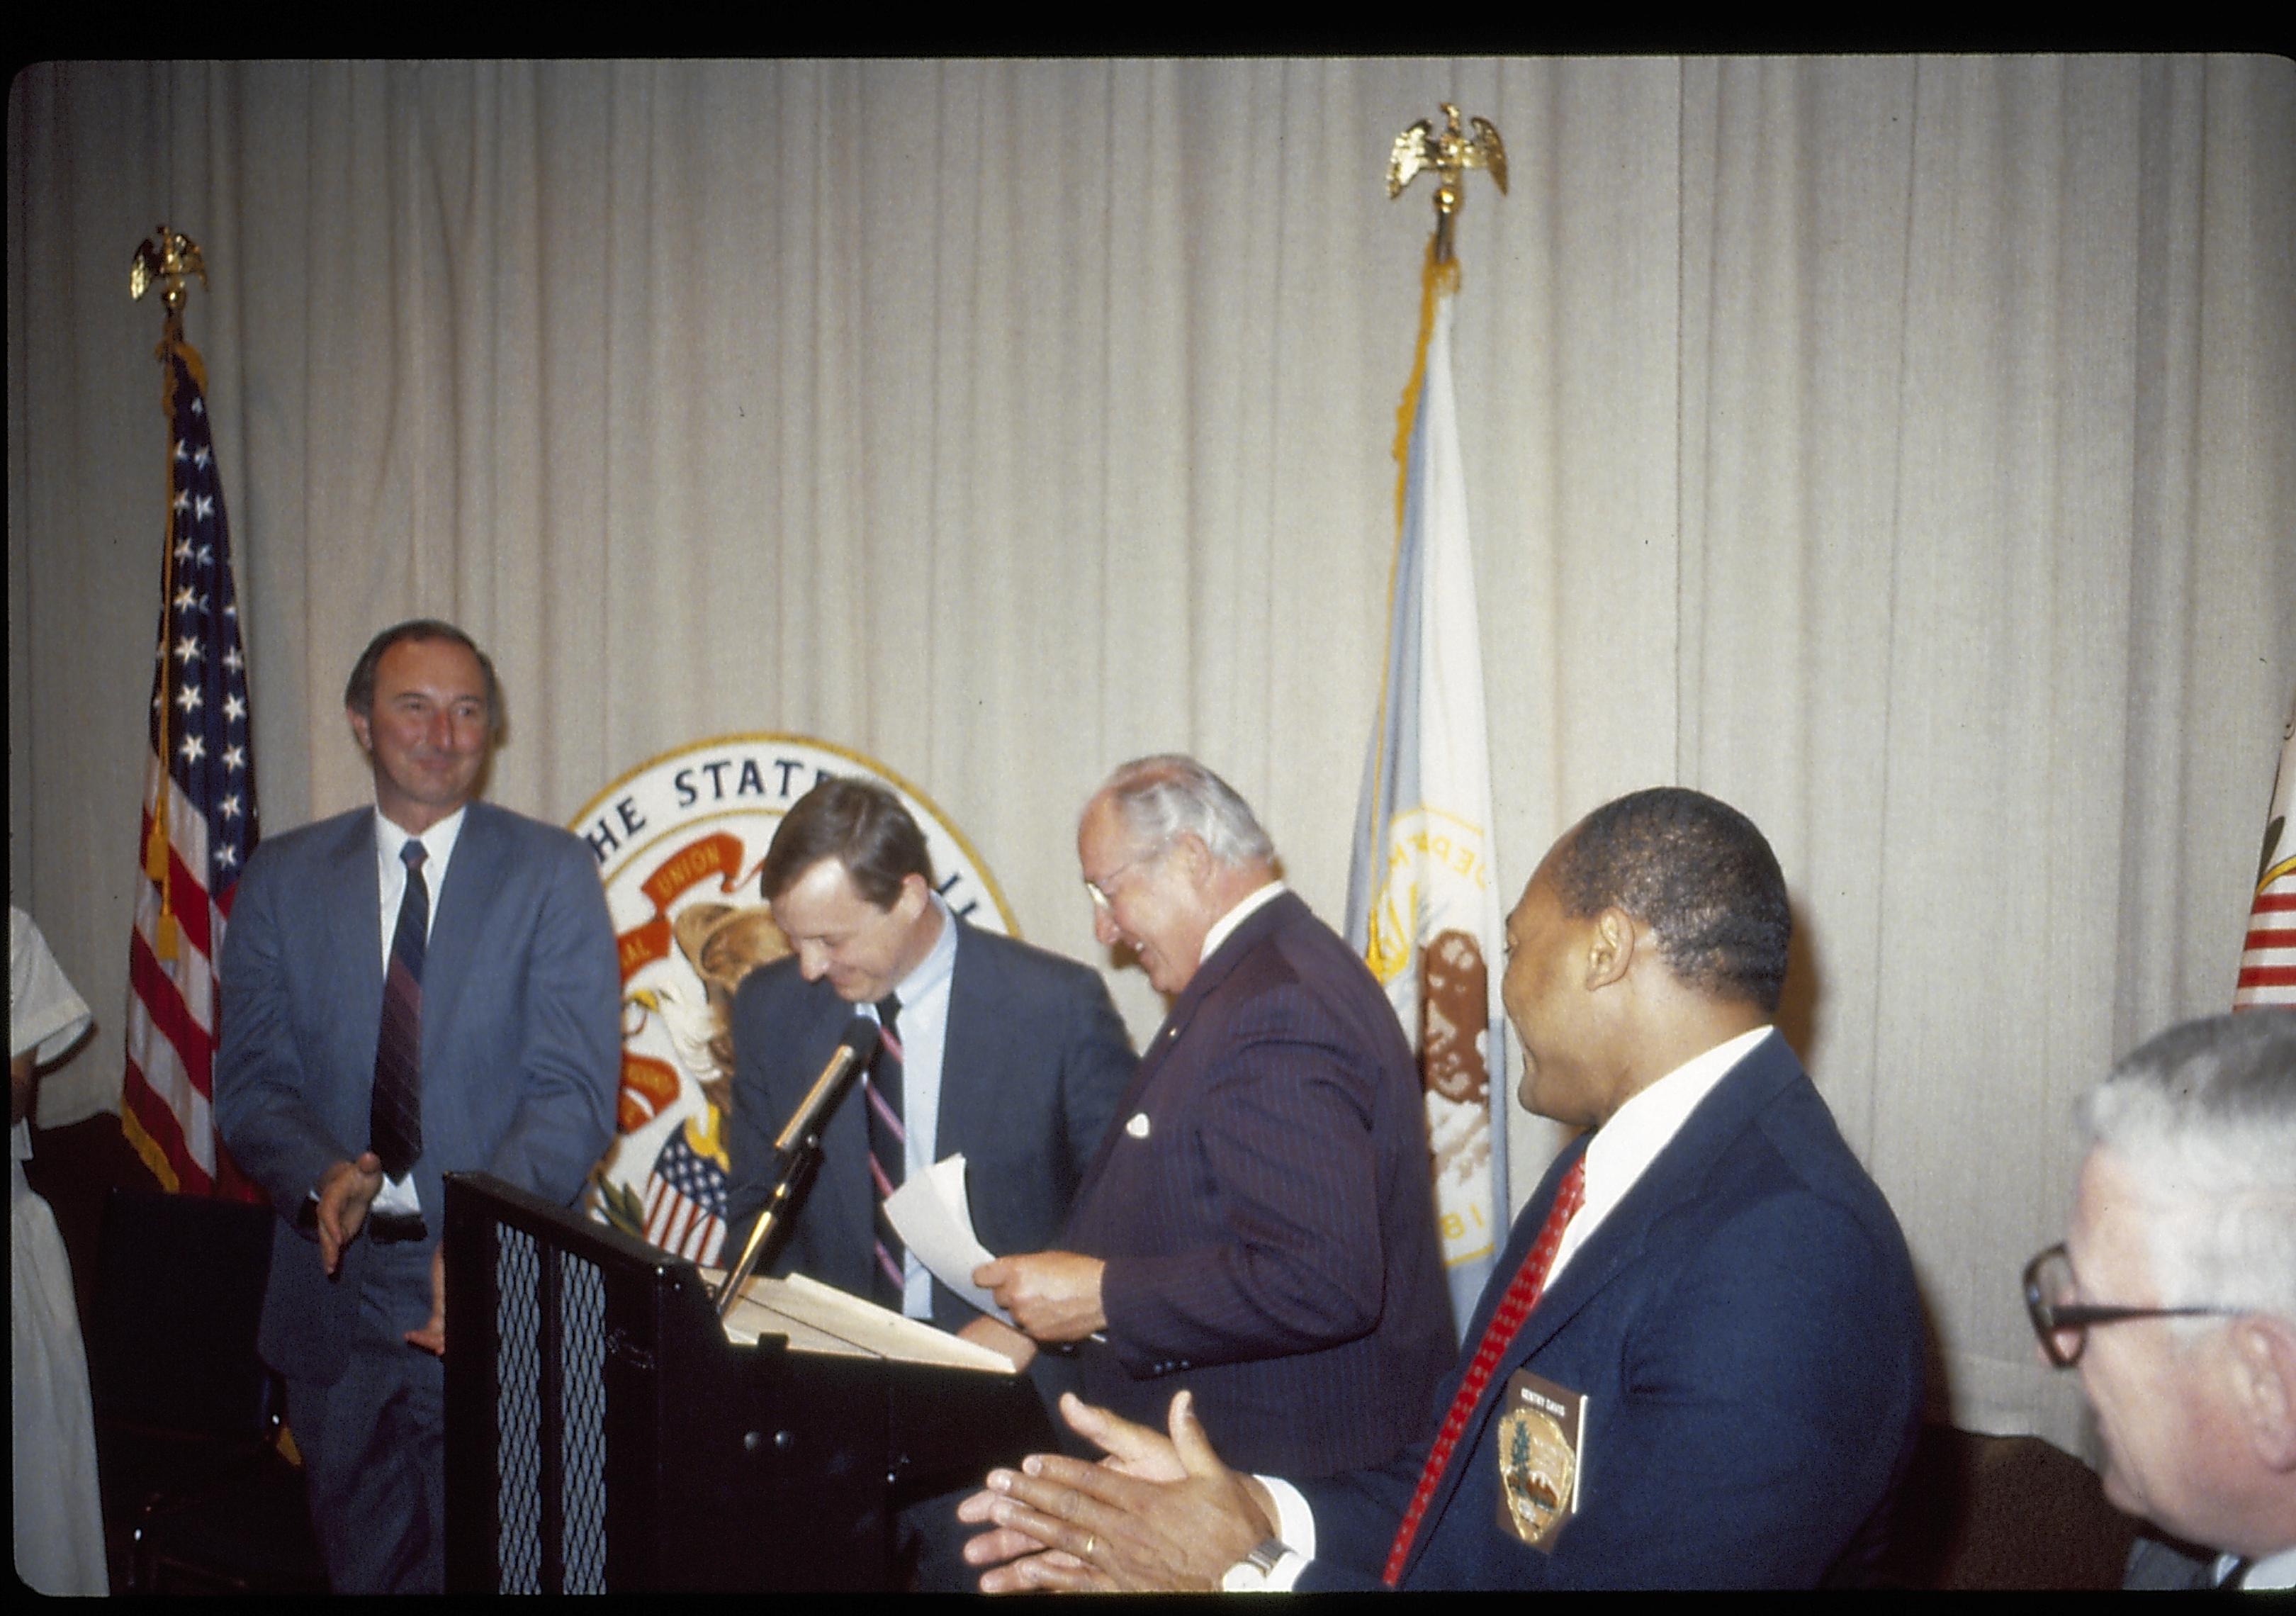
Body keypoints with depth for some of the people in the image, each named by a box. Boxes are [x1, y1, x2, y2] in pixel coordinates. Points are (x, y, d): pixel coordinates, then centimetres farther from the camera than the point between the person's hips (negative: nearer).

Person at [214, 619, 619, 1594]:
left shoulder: (553, 874, -3)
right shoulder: (283, 878, 6)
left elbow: (577, 1089, -10)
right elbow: (250, 1081, 3)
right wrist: (321, 1176, -18)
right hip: (334, 1288, 3)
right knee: (360, 1563, 17)